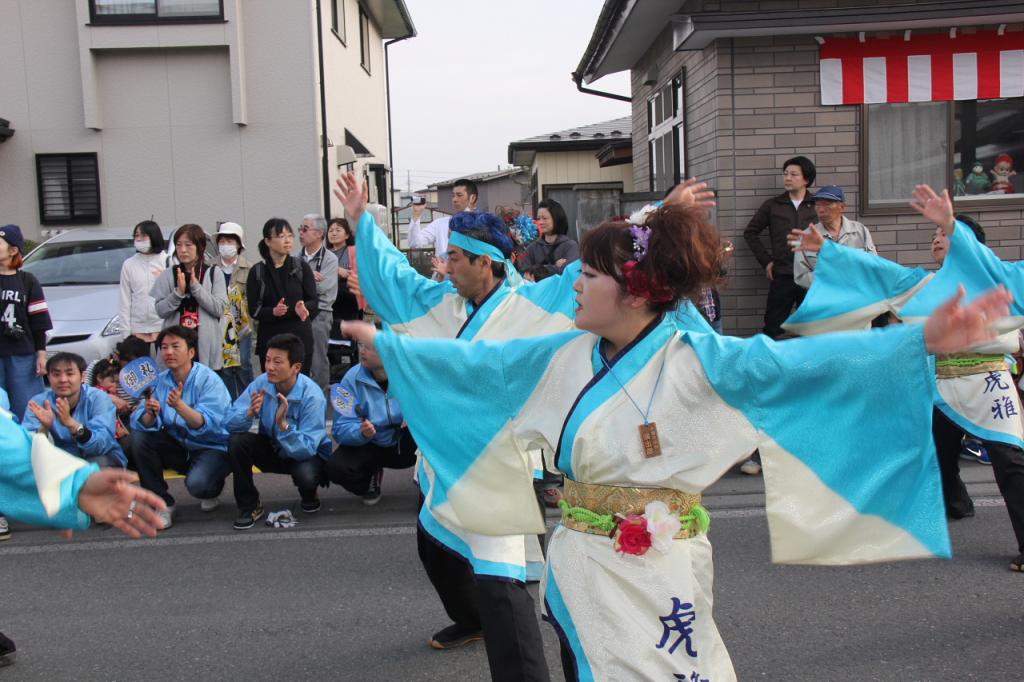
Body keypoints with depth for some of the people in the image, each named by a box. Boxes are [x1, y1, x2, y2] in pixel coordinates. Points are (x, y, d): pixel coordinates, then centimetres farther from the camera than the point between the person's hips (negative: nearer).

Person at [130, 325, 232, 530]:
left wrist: (180, 406, -45)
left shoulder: (208, 380, -17)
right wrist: (150, 414, -33)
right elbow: (142, 423, -10)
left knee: (196, 483, -32)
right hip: (179, 446, 6)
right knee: (139, 436, -15)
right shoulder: (160, 380, -1)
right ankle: (163, 503, -3)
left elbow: (207, 424, -30)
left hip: (213, 447, -5)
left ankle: (213, 489, 11)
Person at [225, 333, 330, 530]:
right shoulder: (261, 383, -14)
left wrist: (283, 424, -44)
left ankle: (309, 497, 4)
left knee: (306, 475, -37)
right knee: (237, 441, -22)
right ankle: (249, 506, -5)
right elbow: (230, 424, -18)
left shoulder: (312, 396, -27)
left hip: (308, 454, -4)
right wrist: (250, 413, -38)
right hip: (272, 450, 4)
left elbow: (305, 449, -31)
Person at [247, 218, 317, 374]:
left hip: (300, 338, 0)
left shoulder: (301, 267, 2)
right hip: (270, 339, 0)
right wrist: (273, 312, -20)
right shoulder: (257, 271, 2)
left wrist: (303, 307, -19)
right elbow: (253, 310, -1)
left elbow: (314, 301, 3)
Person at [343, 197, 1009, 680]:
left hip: (655, 571, -5)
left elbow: (786, 362, -26)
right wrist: (385, 341, 16)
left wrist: (922, 340, -37)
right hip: (577, 568, 5)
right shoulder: (565, 358, 2)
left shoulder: (693, 361, -15)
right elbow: (481, 361, 11)